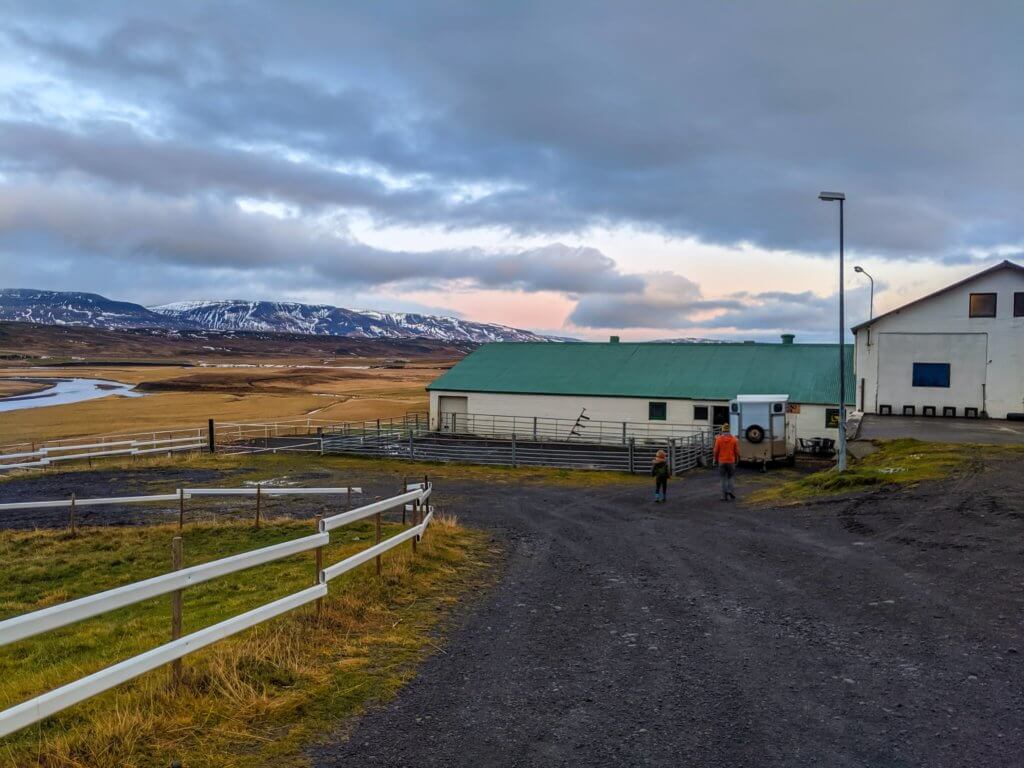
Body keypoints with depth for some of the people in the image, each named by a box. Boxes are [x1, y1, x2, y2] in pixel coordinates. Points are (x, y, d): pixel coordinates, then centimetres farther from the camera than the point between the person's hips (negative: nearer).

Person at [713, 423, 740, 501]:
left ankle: (725, 496, 5)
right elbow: (737, 451, -1)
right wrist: (736, 460, 13)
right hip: (731, 461, 1)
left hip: (722, 461, -1)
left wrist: (716, 459, 9)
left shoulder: (719, 439, -7)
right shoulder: (734, 439, -4)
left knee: (723, 478, 7)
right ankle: (731, 491, -4)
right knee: (730, 477, 16)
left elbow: (716, 451, -5)